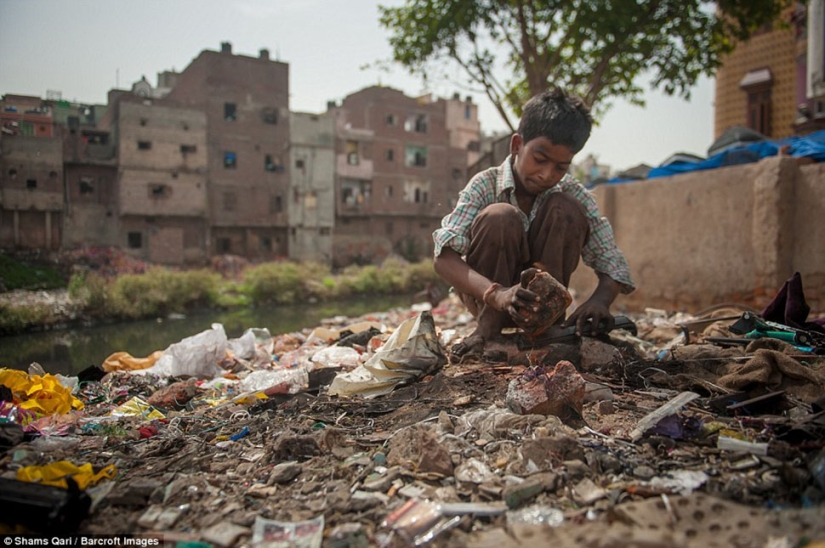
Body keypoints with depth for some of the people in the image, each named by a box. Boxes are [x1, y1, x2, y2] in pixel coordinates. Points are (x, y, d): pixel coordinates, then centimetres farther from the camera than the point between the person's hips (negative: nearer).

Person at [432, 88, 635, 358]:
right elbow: (444, 259, -29)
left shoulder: (575, 195, -9)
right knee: (499, 217, -30)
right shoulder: (484, 185, -17)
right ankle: (489, 324, -21)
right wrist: (497, 294, -47)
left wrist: (600, 299, -35)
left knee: (565, 209, -21)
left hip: (538, 293, 2)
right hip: (483, 293, -2)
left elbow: (612, 264, -11)